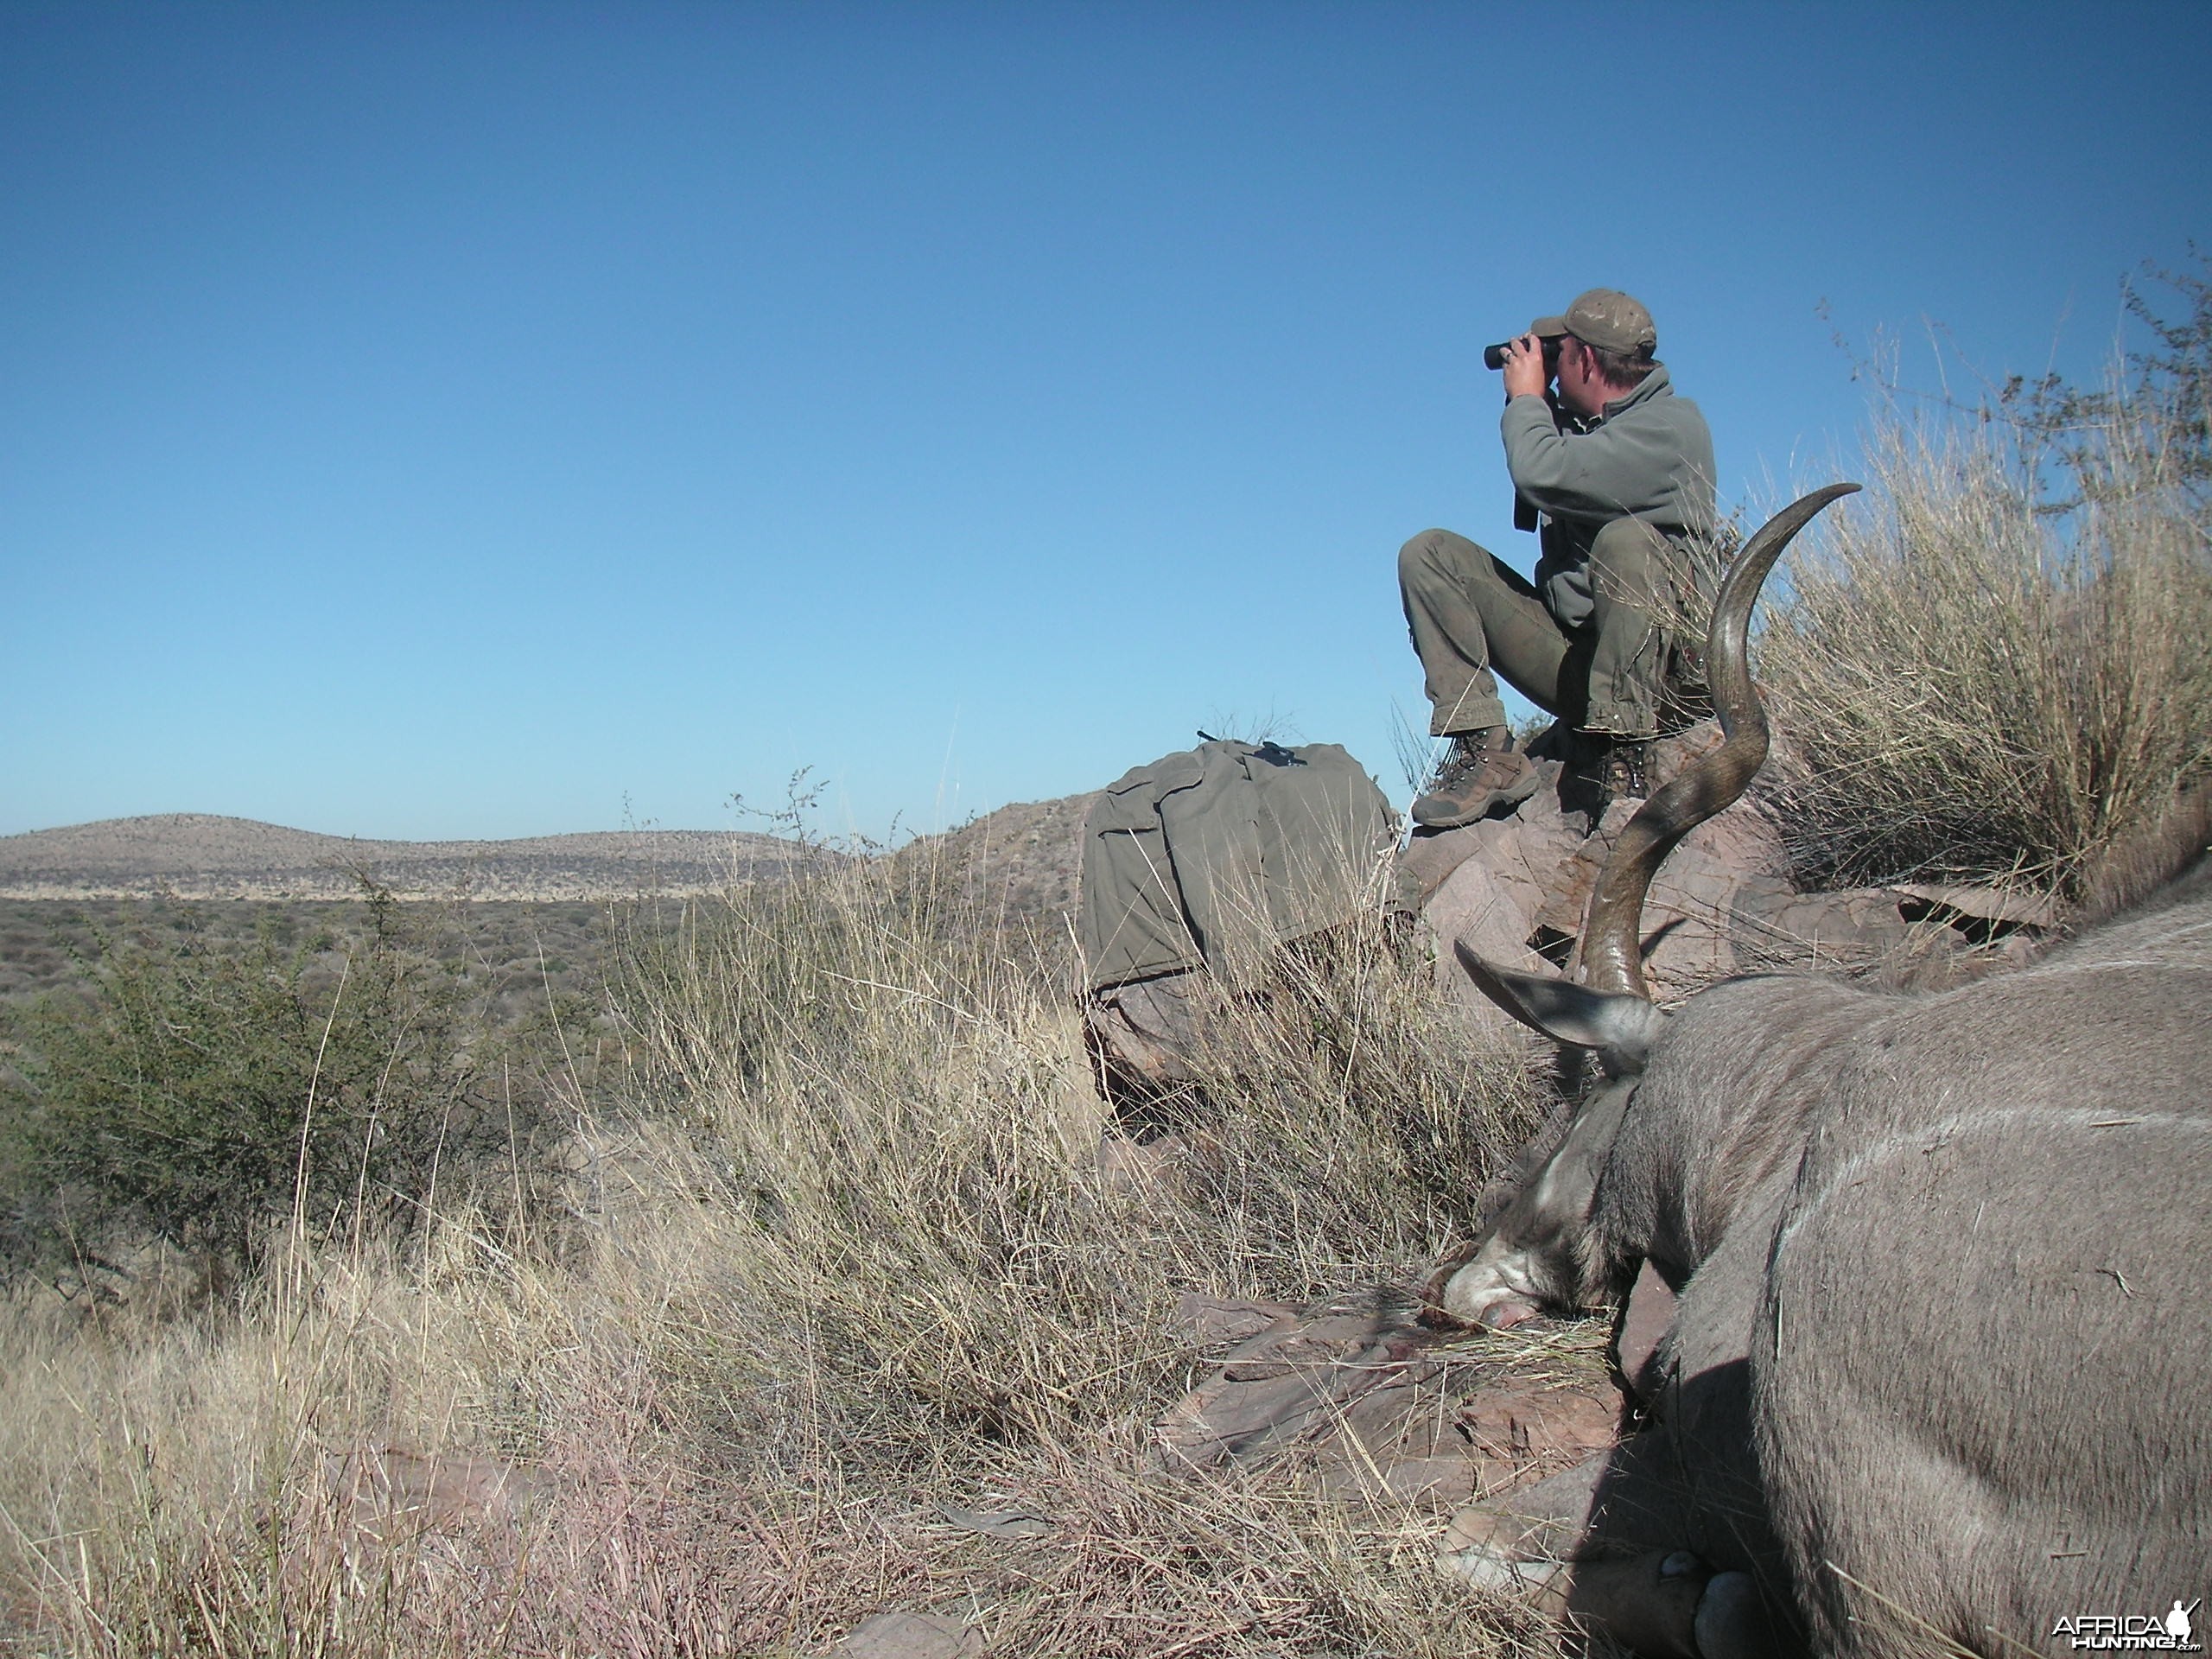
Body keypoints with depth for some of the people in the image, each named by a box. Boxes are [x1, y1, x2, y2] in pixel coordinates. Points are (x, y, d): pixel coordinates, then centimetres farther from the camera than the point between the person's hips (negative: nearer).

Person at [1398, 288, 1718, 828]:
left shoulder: (1672, 425, -10)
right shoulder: (1577, 422, 14)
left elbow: (1542, 475, -25)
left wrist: (1526, 398, -4)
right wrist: (1535, 404, 16)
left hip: (1663, 661, -7)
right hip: (1569, 654, 7)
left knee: (1625, 537, -36)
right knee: (1429, 554, -4)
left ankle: (1622, 757, -30)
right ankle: (1486, 749, -18)